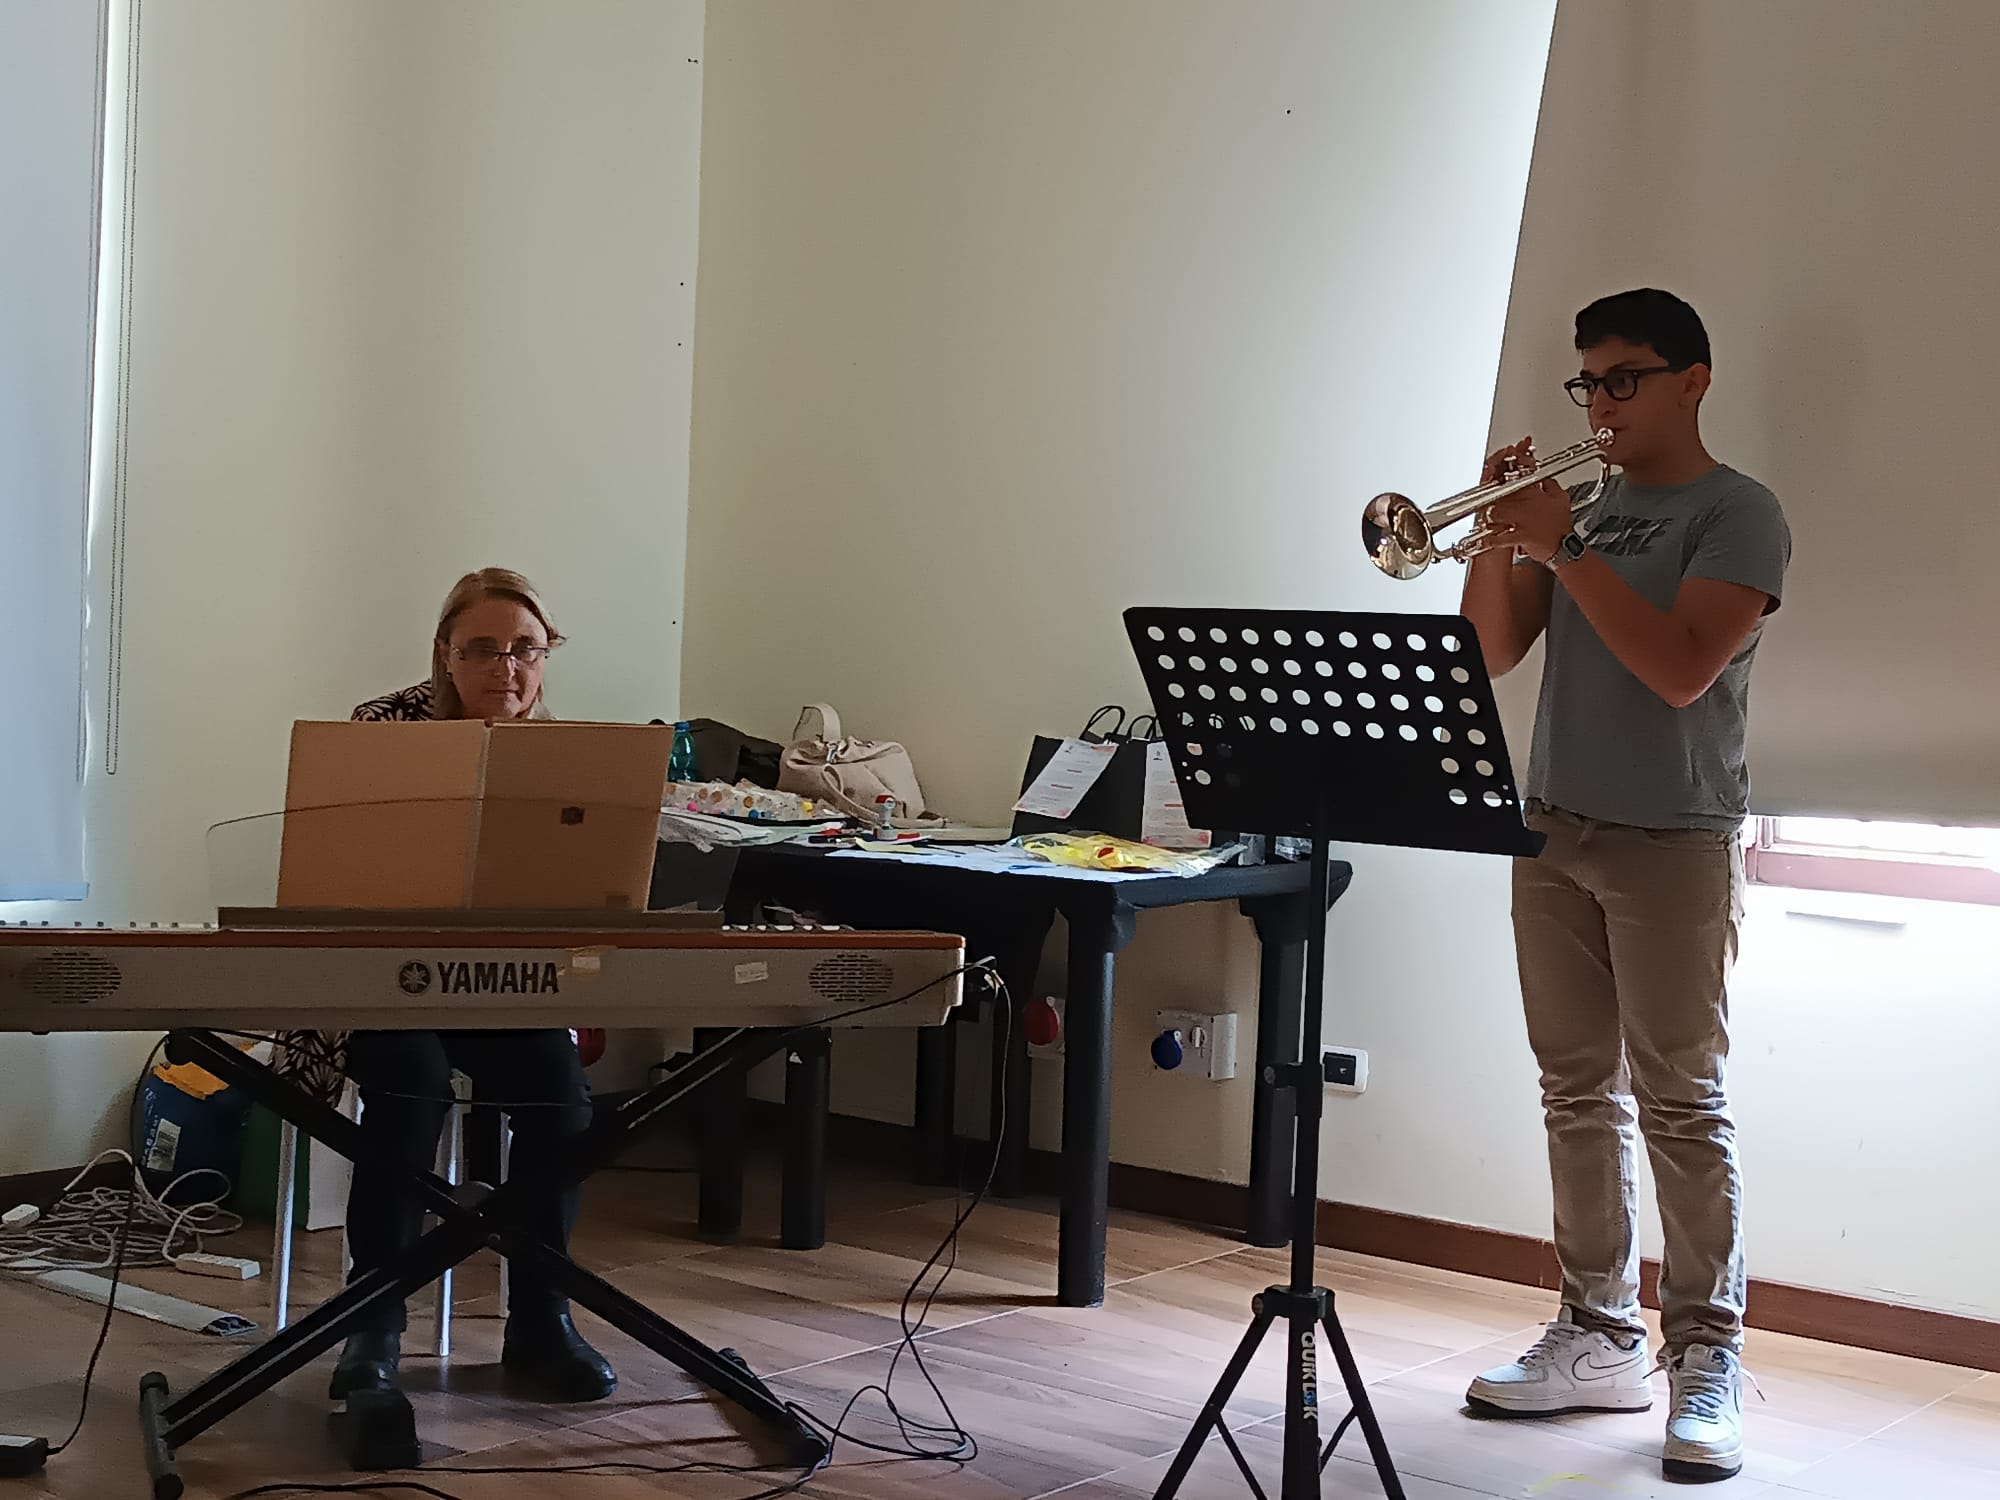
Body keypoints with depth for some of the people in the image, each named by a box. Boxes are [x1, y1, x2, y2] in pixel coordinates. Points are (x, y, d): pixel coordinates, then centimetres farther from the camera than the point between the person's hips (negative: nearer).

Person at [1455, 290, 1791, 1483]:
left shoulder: (1738, 513, -5)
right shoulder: (1581, 504, 14)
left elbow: (1680, 667, -18)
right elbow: (1490, 653, 9)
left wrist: (1565, 549, -19)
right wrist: (1501, 535, -6)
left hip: (1674, 842, -6)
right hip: (1555, 832, 6)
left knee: (1683, 1104, -4)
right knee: (1580, 1095, 9)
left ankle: (1709, 1358, 2)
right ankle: (1602, 1337, 17)